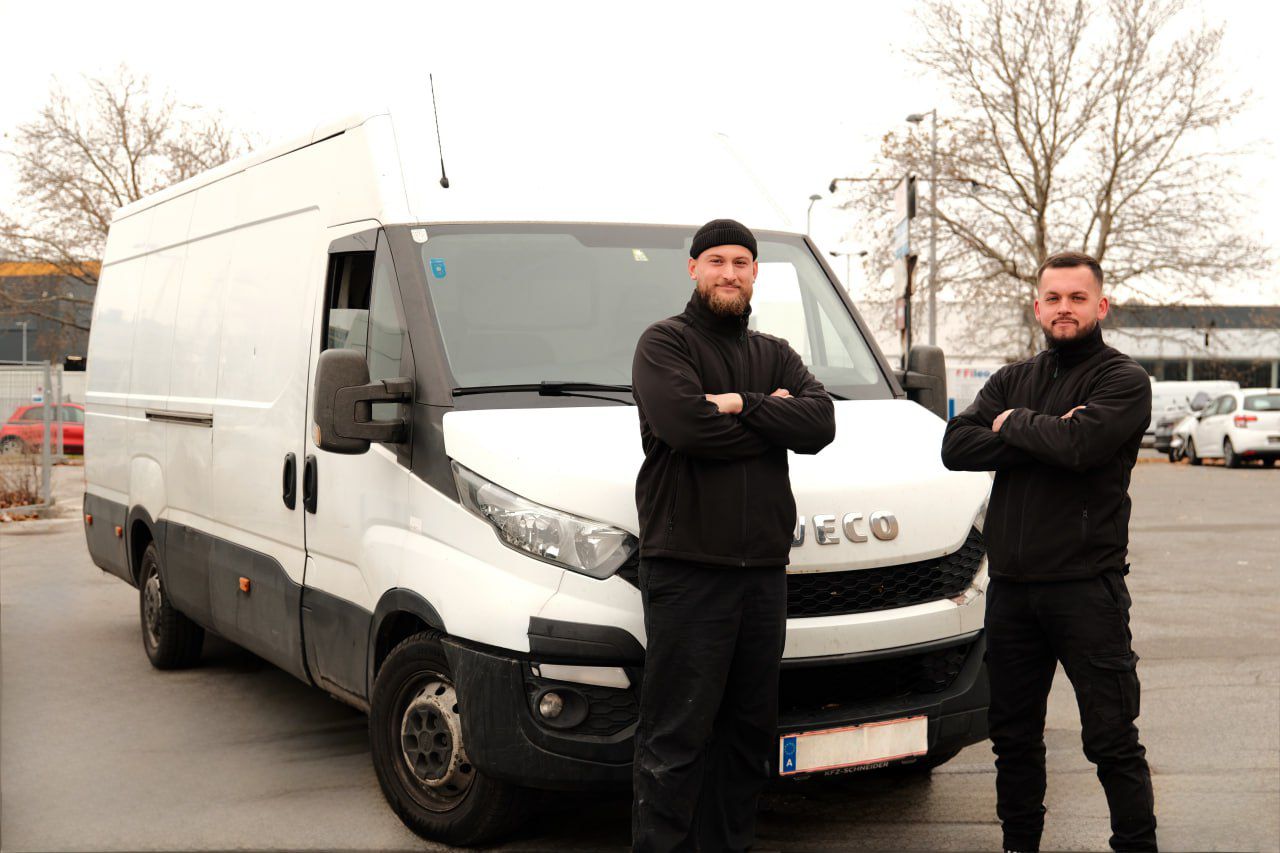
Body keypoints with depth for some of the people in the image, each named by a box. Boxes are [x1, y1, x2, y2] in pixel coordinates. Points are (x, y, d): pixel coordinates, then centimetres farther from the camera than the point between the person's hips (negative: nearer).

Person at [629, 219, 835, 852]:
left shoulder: (775, 356, 19)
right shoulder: (664, 343, 1)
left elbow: (820, 424, 0)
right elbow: (685, 423, -18)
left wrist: (741, 405, -12)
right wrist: (773, 419, -5)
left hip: (763, 568, 6)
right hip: (685, 567, -6)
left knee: (749, 730, 13)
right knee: (675, 739, -5)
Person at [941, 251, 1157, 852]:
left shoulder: (1124, 380, -2)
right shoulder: (1012, 380, 14)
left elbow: (1081, 444, -22)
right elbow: (956, 447, -2)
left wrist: (1014, 424, -5)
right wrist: (1046, 434, -12)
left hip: (1086, 585, -5)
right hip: (1011, 585, 5)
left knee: (1112, 740, -3)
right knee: (1013, 735, 15)